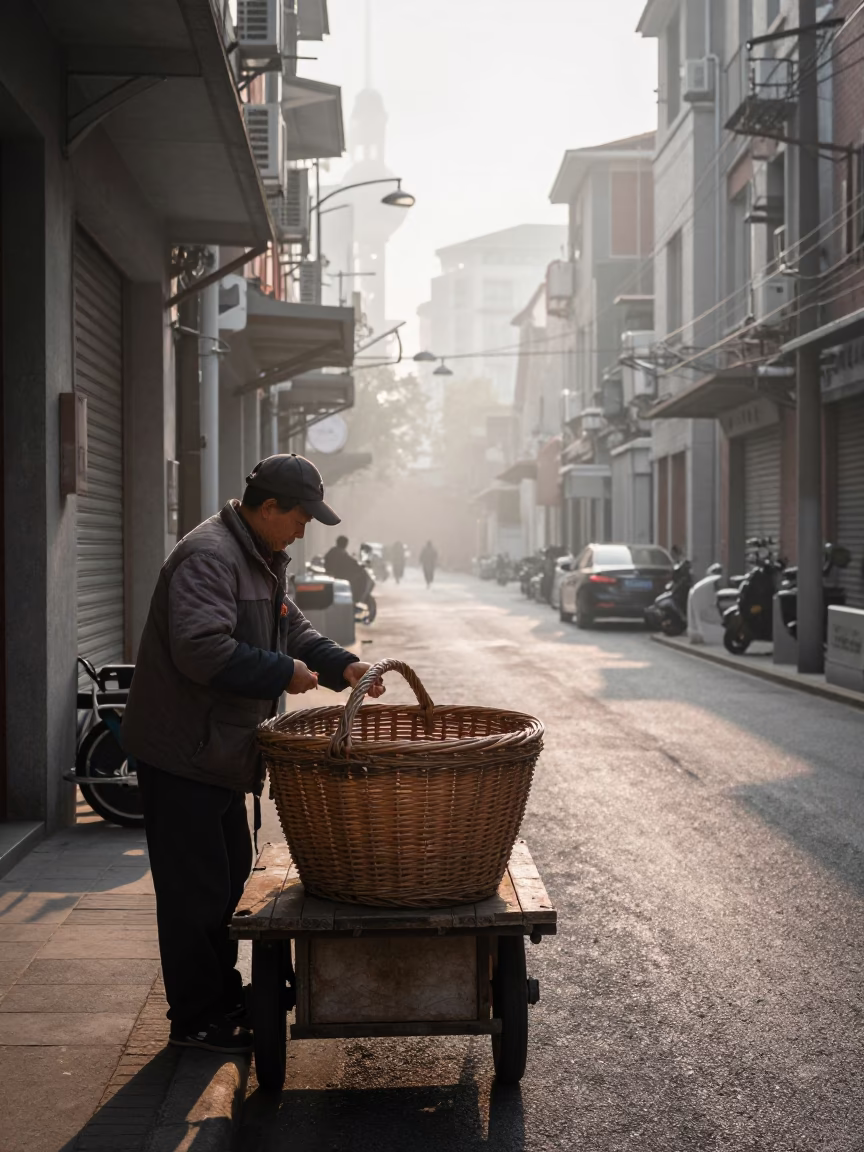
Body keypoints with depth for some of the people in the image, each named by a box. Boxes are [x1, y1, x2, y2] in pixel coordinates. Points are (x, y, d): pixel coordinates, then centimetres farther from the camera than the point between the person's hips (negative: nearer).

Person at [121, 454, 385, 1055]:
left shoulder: (264, 561, 14)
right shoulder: (209, 556, -21)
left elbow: (293, 629, 22)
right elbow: (201, 650, -32)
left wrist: (342, 665, 5)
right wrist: (283, 673, -22)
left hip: (221, 751, 11)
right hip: (182, 752, -11)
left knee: (230, 870, 19)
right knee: (196, 887, -2)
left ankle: (222, 990, 32)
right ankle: (196, 1018, 9)